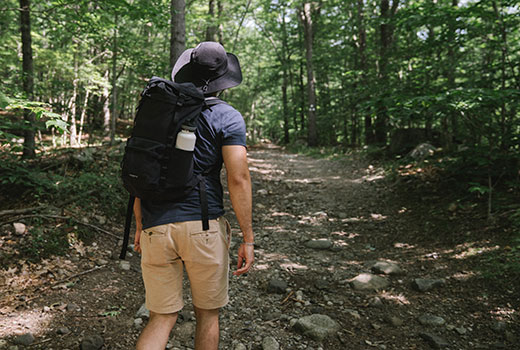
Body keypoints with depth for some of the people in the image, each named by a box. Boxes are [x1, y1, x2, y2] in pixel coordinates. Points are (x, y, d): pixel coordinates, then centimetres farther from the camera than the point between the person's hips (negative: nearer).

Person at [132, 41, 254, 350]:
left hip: (155, 229, 4)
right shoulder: (227, 118, -3)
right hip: (204, 226, -3)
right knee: (208, 314, 17)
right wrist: (248, 238, -6)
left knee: (162, 319, 14)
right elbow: (238, 179, -12)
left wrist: (140, 225, 18)